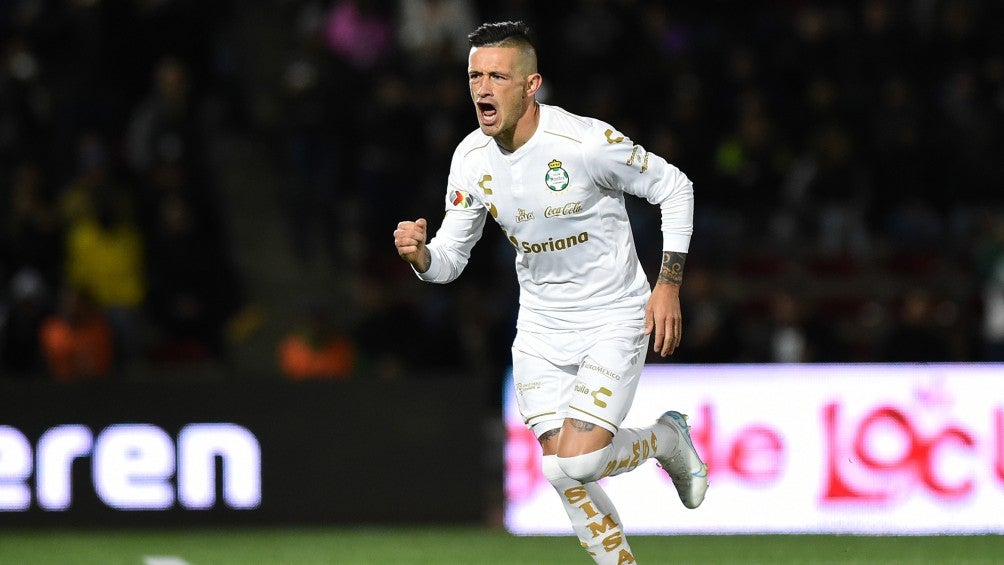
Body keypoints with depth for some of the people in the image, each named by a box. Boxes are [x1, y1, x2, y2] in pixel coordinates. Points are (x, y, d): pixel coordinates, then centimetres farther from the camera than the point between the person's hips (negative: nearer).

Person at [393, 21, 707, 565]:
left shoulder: (586, 142, -23)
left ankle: (667, 440, 14)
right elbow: (450, 259, 2)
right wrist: (419, 254, -22)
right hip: (541, 328, 5)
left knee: (577, 462, -17)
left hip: (614, 319, -5)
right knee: (563, 473, 2)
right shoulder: (471, 159, -6)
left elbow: (675, 188, -9)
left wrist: (668, 283, -12)